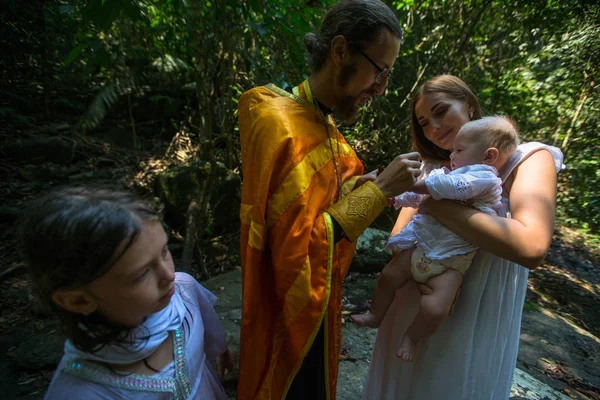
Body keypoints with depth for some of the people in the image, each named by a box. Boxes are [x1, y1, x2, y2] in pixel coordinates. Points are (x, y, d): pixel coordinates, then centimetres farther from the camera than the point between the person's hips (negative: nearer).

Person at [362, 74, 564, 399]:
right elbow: (399, 235, 0)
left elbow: (532, 247, -26)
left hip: (475, 320, -4)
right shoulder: (430, 168, 5)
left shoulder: (527, 159, -8)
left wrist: (436, 204, -23)